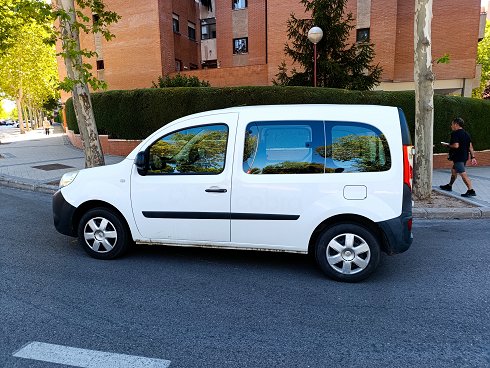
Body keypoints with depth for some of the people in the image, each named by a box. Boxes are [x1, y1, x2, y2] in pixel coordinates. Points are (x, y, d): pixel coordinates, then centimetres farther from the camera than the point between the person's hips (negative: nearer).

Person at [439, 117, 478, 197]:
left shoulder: (455, 133, -13)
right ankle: (449, 186, 37)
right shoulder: (466, 134, 12)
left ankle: (471, 190, -15)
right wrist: (473, 157, 9)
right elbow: (470, 147, 10)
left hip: (458, 157, -10)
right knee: (454, 171, 23)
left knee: (463, 174, -11)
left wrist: (448, 145, -6)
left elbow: (456, 145, -24)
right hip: (465, 156, 10)